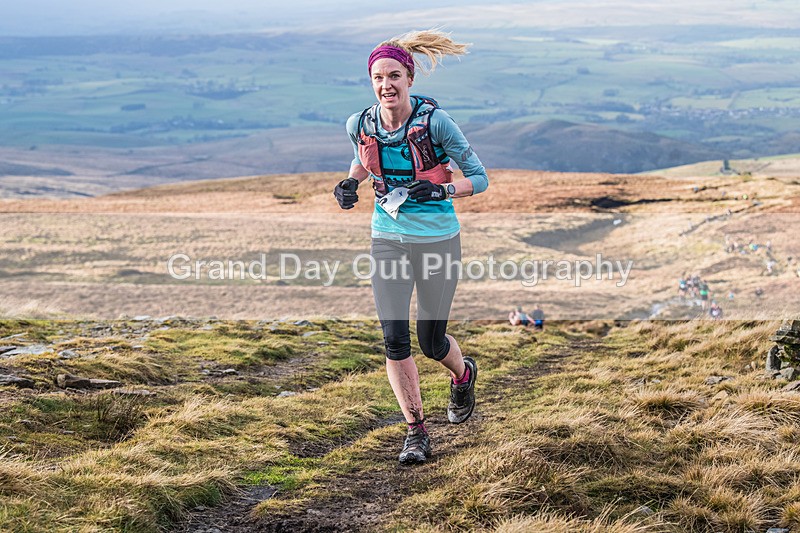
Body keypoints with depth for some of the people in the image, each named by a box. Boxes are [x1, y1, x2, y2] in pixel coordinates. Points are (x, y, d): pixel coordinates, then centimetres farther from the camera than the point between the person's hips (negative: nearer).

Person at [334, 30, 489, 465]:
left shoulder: (434, 121, -16)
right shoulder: (361, 125, -4)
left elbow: (480, 179, -11)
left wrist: (441, 189, -28)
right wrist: (350, 184, 0)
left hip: (437, 239, -3)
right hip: (389, 239, 3)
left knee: (431, 342, 7)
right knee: (394, 338, -6)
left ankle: (463, 375, 44)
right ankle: (416, 431, 10)